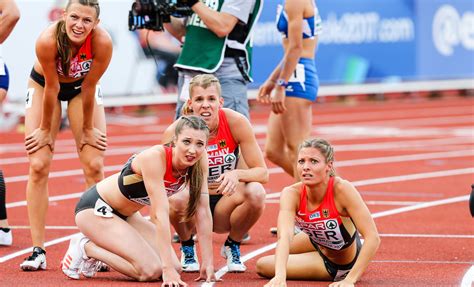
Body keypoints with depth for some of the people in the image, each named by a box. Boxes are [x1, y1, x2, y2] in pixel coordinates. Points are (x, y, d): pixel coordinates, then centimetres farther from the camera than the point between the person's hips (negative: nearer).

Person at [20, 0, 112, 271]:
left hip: (82, 88, 1)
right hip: (44, 85, -1)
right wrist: (45, 129, -13)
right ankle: (38, 251, -5)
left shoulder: (103, 43, -34)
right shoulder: (47, 41, -37)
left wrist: (88, 128, -11)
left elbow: (89, 87, -21)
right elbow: (51, 88, -25)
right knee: (38, 165, -8)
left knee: (94, 165, -7)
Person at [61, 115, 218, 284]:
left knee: (174, 267, -5)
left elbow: (203, 211, -10)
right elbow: (160, 214, -37)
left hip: (125, 214, 8)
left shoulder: (199, 160, -14)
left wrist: (208, 264, -14)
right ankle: (86, 248, 0)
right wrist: (168, 269, -39)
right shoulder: (155, 157, -34)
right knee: (151, 270, -21)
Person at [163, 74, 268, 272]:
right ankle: (187, 249, 0)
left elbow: (262, 172, -15)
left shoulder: (236, 122, -16)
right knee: (176, 199, -35)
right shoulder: (176, 131, -18)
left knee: (255, 192, -30)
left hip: (225, 201, 1)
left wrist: (237, 174, -35)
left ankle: (232, 247, 1)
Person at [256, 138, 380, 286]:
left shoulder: (341, 189, -39)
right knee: (262, 264, 23)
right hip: (318, 245, 5)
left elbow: (373, 238, -41)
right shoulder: (291, 194, -29)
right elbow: (284, 237, -45)